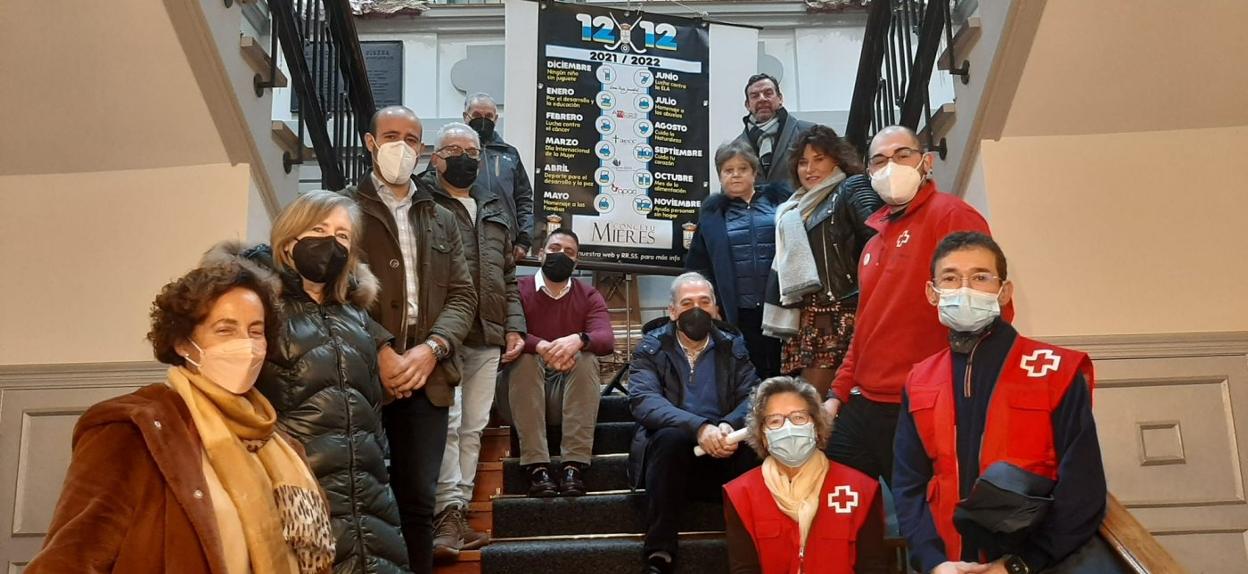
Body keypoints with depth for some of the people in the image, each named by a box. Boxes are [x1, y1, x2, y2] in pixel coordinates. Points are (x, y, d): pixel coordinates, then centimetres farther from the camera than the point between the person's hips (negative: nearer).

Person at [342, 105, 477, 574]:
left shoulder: (442, 220, 20)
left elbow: (462, 295, 11)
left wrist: (432, 348, -6)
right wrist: (377, 351, -15)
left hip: (427, 379, 3)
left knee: (418, 501, 6)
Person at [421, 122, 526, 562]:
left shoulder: (494, 209, 21)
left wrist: (514, 326, 12)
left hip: (487, 337, 6)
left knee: (473, 427, 7)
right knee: (447, 423, -11)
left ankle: (457, 513, 13)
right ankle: (448, 515, -8)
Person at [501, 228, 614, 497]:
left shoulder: (589, 296, 5)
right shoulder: (517, 291, -1)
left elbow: (607, 339, -13)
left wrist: (578, 340, -36)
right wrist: (541, 346, -39)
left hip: (568, 394, 1)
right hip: (522, 394, -1)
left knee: (586, 356, -26)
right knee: (525, 358, -29)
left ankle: (573, 466, -34)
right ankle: (536, 467, -37)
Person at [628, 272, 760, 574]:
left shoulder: (733, 345, 9)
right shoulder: (651, 347, 1)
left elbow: (752, 396, -3)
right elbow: (642, 400, -16)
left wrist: (730, 425, -27)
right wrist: (698, 427, -31)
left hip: (723, 451, 2)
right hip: (674, 449, -2)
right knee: (670, 437, -35)